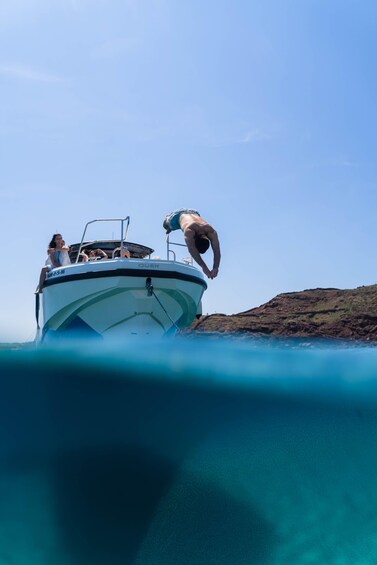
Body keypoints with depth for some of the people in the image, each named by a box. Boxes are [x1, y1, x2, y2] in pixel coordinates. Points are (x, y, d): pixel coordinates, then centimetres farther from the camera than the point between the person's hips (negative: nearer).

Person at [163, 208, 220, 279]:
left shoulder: (211, 232, -44)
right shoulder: (189, 231, -54)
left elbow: (217, 251, -48)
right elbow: (191, 249, -65)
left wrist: (215, 268, -61)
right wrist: (203, 267, -73)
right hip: (179, 215, -3)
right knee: (167, 225, 28)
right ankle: (167, 218, 62)